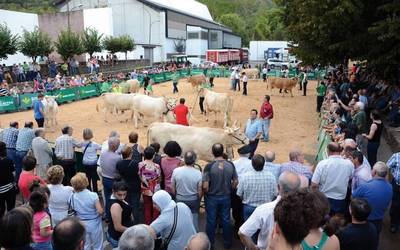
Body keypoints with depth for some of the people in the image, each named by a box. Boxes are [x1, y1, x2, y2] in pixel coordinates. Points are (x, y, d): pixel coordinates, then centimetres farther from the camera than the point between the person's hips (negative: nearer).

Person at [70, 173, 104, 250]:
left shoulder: (73, 197, -13)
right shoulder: (93, 195, -23)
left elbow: (73, 210, 0)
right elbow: (100, 211, -20)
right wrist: (103, 210, 1)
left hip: (81, 224, 3)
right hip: (94, 224, -3)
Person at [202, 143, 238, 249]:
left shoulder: (209, 166, -22)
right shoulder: (230, 165, -12)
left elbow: (205, 186, -20)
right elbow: (235, 182, -2)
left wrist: (207, 193, 0)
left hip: (212, 198, -2)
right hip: (226, 197, 3)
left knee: (211, 221, 14)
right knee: (226, 220, 19)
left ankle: (210, 244, 30)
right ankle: (227, 243, 35)